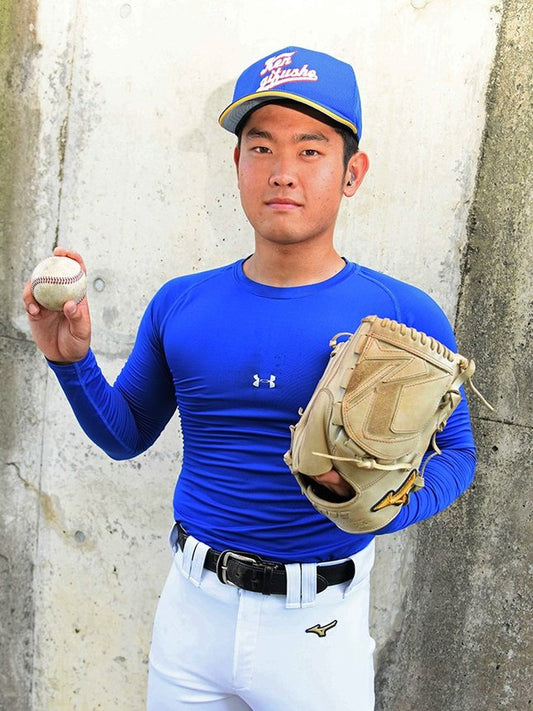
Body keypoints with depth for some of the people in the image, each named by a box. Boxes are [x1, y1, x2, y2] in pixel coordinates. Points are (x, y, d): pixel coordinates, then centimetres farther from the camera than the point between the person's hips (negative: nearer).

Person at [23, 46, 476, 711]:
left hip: (319, 625, -2)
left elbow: (454, 451, -3)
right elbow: (126, 436, 7)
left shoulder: (404, 317, -13)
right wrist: (72, 360, -10)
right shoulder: (178, 305, -4)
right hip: (192, 604, 3)